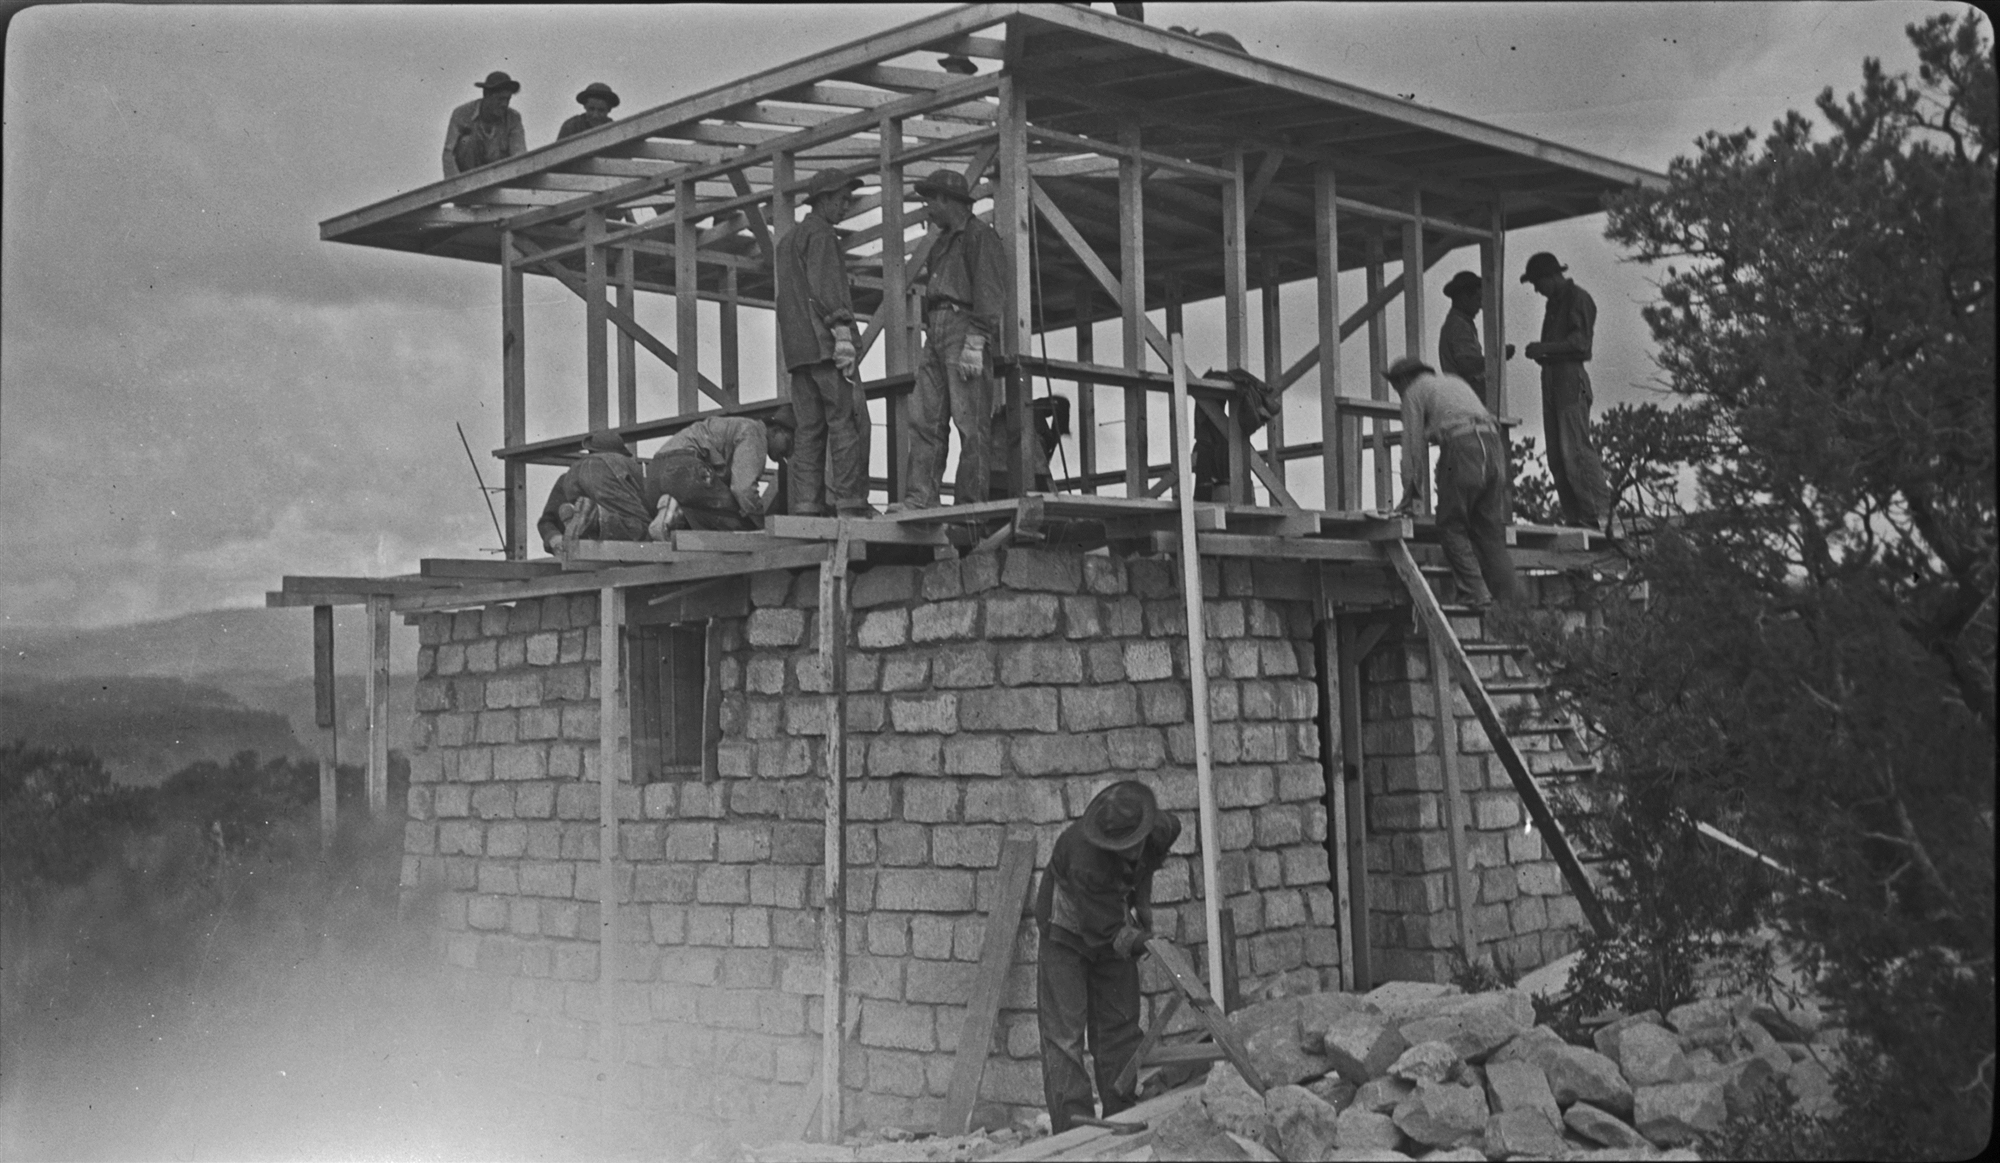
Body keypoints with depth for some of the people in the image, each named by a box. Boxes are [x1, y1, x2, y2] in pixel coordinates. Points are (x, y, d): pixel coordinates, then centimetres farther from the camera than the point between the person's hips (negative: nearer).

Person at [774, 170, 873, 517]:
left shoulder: (788, 239, 27)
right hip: (824, 342, -9)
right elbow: (826, 286, -15)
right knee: (847, 420, -11)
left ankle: (805, 505, -1)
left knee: (810, 427, 5)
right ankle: (850, 501, -18)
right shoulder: (820, 234, -3)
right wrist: (842, 332, -21)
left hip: (796, 348, 9)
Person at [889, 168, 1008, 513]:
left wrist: (975, 342, -20)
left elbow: (989, 292, -11)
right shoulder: (942, 244, 27)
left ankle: (971, 503, -12)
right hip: (936, 334, 9)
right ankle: (920, 498, -8)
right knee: (924, 420, -2)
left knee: (971, 424, -10)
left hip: (965, 330, -9)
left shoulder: (980, 236, -1)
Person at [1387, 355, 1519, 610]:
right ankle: (1506, 604, 0)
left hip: (1461, 447, -6)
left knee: (1452, 527, 1)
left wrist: (1409, 494, 12)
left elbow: (1411, 443, 9)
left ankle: (1475, 595, -13)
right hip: (1493, 443, 6)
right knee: (1492, 532, 6)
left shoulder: (1415, 391, 14)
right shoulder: (1456, 383, 34)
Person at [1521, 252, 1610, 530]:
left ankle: (1600, 514, -14)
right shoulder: (1553, 303, 22)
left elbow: (1580, 340, -14)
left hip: (1570, 375, -9)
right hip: (1551, 378, 9)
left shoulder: (1578, 298, -4)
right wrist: (1539, 352, 5)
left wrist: (1544, 348, -15)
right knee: (1557, 455, 3)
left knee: (1575, 449, -15)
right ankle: (1574, 517, 3)